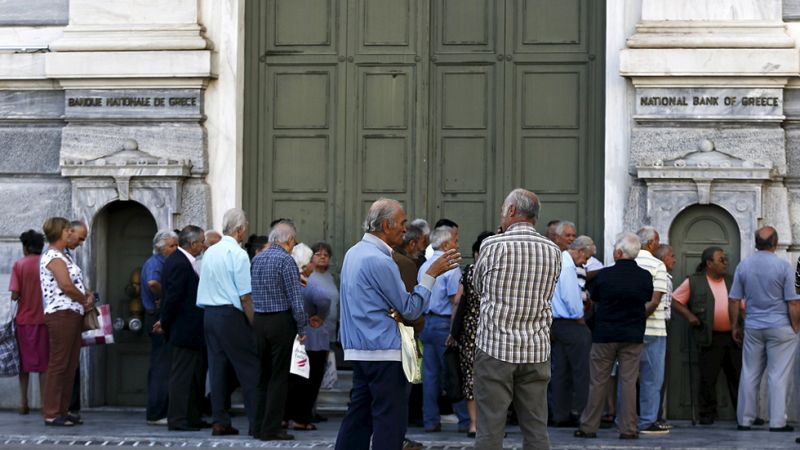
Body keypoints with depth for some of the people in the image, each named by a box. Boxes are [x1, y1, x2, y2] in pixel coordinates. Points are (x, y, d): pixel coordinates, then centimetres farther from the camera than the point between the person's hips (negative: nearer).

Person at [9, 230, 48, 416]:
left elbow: (15, 295, -9)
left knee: (24, 362, 11)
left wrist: (18, 296, 12)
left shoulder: (19, 264, -4)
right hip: (43, 319, 0)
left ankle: (23, 402, 8)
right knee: (43, 363, 4)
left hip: (24, 319, 0)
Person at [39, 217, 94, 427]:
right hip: (61, 314, -10)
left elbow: (77, 283, 25)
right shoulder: (53, 256, -11)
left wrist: (88, 294, 6)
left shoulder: (63, 257, 20)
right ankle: (51, 413, -6)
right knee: (58, 364, -8)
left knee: (70, 366, 11)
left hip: (73, 315, 10)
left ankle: (63, 411, 15)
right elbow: (65, 285, -22)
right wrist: (85, 301, -9)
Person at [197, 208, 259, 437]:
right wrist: (254, 324, -7)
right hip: (231, 315, -7)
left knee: (217, 367, 9)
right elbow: (245, 296, -14)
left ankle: (220, 422, 10)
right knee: (250, 368, -2)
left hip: (208, 314, 7)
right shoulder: (238, 254, -11)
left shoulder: (210, 252, 11)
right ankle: (257, 423, -4)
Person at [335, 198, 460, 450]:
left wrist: (390, 311, 4)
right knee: (390, 421, -5)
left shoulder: (354, 253, 13)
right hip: (384, 353, -10)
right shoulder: (379, 260, -17)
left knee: (359, 416, 13)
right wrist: (432, 274, -8)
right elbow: (410, 309, -13)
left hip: (359, 351, 10)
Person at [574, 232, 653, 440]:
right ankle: (628, 428, 3)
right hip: (633, 336, 1)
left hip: (604, 335, -1)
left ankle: (589, 426, 11)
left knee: (598, 382, 6)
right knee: (628, 382, 5)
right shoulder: (645, 277, -6)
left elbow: (593, 296, 7)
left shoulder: (604, 275, -10)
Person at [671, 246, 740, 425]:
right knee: (708, 378, -1)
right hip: (711, 338, -4)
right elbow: (675, 300, 3)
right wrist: (689, 315, -9)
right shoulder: (693, 282, 1)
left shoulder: (732, 281, 15)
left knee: (738, 376, 5)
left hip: (733, 336, 4)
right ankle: (707, 414, 10)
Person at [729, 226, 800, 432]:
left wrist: (734, 326, 14)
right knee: (778, 375, 0)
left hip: (753, 328, 4)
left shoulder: (743, 266, 2)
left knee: (749, 375, 9)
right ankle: (777, 421, -1)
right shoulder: (783, 266, -10)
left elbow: (734, 300, 4)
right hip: (780, 328, -4)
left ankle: (744, 420, 12)